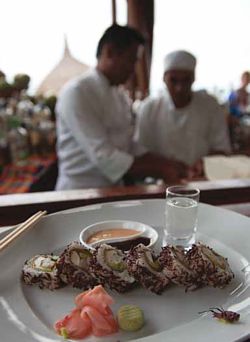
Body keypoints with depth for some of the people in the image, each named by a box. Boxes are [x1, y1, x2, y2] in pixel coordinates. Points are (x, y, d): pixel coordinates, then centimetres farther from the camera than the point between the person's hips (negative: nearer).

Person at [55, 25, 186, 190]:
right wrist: (162, 171, -19)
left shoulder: (120, 95, 7)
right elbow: (103, 157, -23)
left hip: (115, 189, 7)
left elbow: (130, 148, 8)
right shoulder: (76, 92, -16)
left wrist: (170, 165, -4)